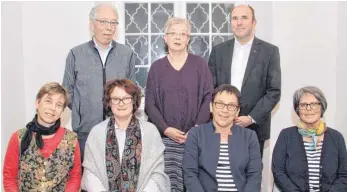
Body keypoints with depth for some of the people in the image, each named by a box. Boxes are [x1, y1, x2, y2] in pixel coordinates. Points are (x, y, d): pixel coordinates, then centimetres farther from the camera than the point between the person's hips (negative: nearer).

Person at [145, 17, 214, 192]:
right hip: (165, 137, 1)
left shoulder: (199, 64, 5)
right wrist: (166, 129, -9)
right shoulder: (157, 67, 7)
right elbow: (150, 103, 3)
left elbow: (208, 97, 0)